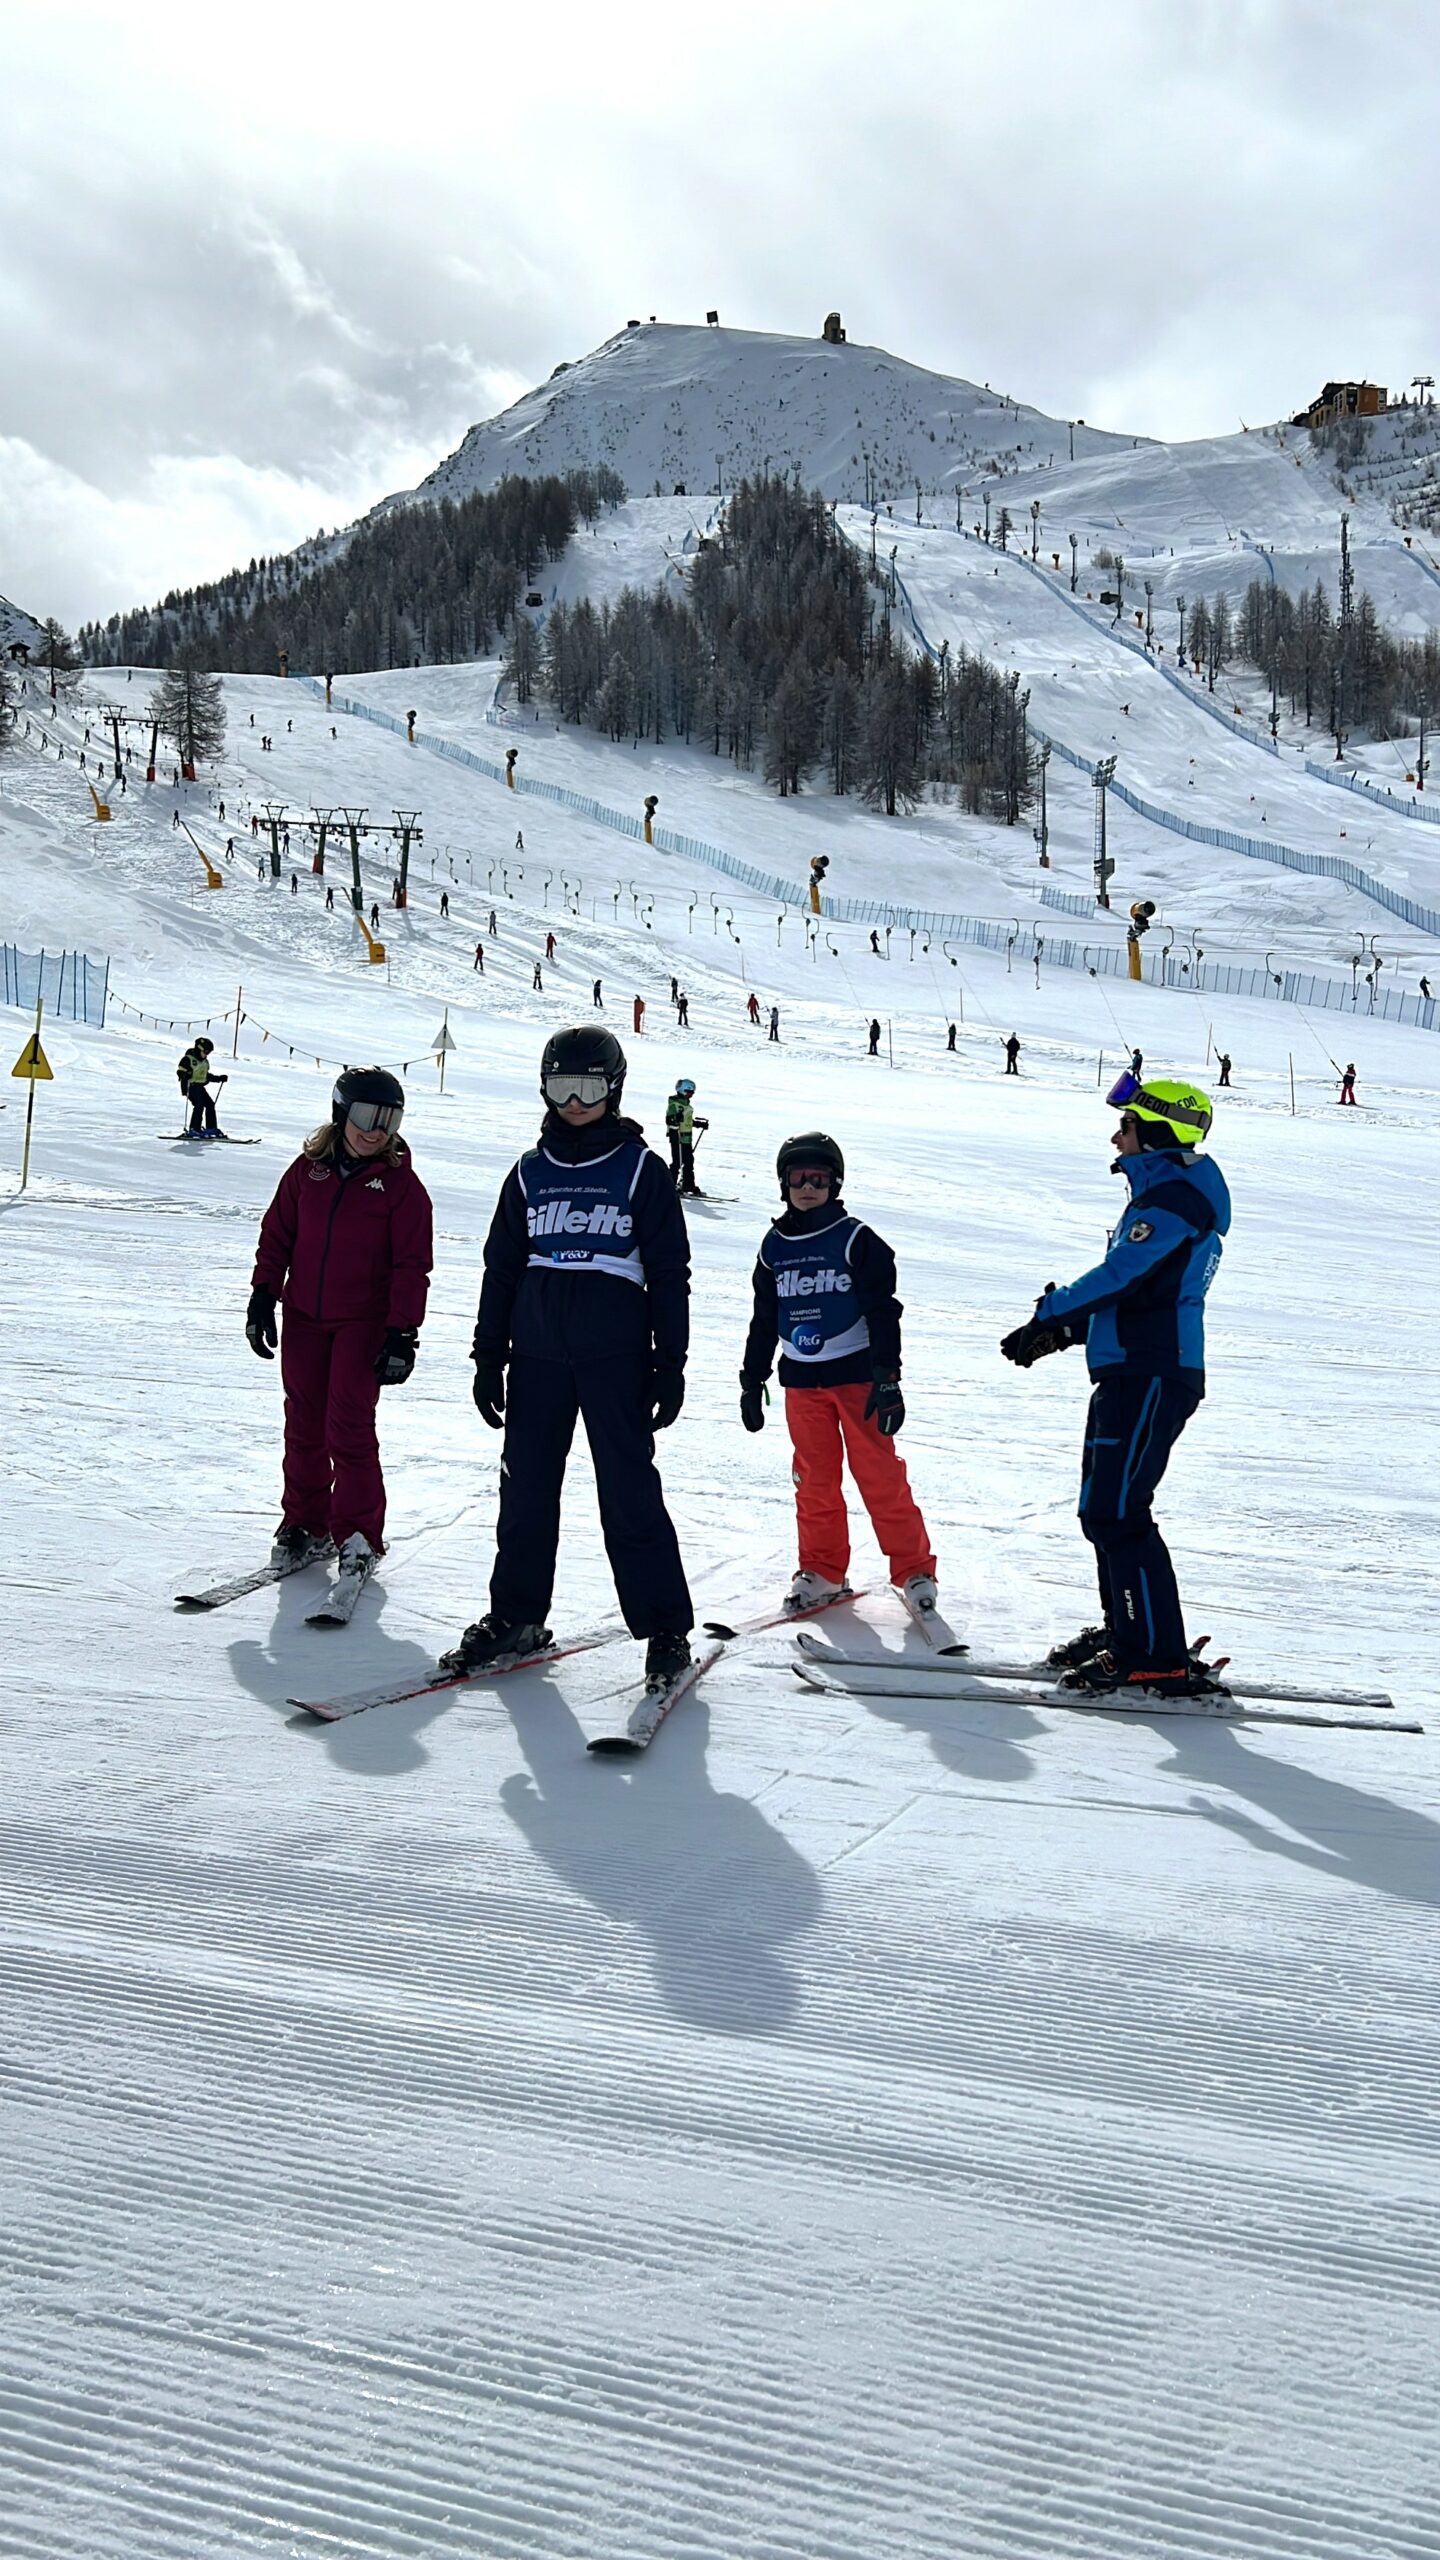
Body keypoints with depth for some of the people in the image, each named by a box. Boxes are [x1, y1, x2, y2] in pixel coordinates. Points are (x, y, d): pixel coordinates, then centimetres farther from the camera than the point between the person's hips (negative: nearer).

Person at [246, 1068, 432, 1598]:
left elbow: (411, 1264, -6)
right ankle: (304, 1524, 23)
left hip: (364, 1322, -4)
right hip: (304, 1316, 4)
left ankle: (358, 1535, 0)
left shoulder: (400, 1184, -5)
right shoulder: (308, 1170, 5)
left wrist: (402, 1333, -11)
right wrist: (263, 1296, 6)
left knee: (349, 1426, -9)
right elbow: (276, 1235, 13)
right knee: (303, 1424, 10)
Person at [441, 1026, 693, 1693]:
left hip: (614, 1352, -4)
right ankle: (515, 1617, 20)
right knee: (525, 1485, 7)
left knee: (629, 1490, -5)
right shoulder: (531, 1172, 12)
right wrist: (489, 1358, 10)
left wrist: (670, 1363, -3)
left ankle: (666, 1629, 2)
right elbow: (501, 1268, 15)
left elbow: (669, 1272, 1)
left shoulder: (640, 1169, 2)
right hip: (538, 1350, 4)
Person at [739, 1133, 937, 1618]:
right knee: (814, 1480, 7)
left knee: (880, 1476, -3)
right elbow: (764, 1320, 17)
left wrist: (886, 1378, -12)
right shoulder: (775, 1247, 10)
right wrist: (752, 1381, 15)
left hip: (856, 1373, -4)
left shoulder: (857, 1240, -3)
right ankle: (821, 1571, 17)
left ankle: (913, 1568, 5)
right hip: (802, 1380, 4)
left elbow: (882, 1311, -6)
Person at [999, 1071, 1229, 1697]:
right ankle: (1125, 1630, 27)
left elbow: (1119, 1275, -21)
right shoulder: (1164, 1192, 20)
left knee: (1115, 1514, -11)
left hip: (1151, 1379, -11)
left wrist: (1049, 1317, -12)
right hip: (1133, 1374, 11)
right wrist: (1065, 1328, 14)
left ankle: (1158, 1658, -8)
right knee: (1104, 1510, 17)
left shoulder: (1176, 1198, -13)